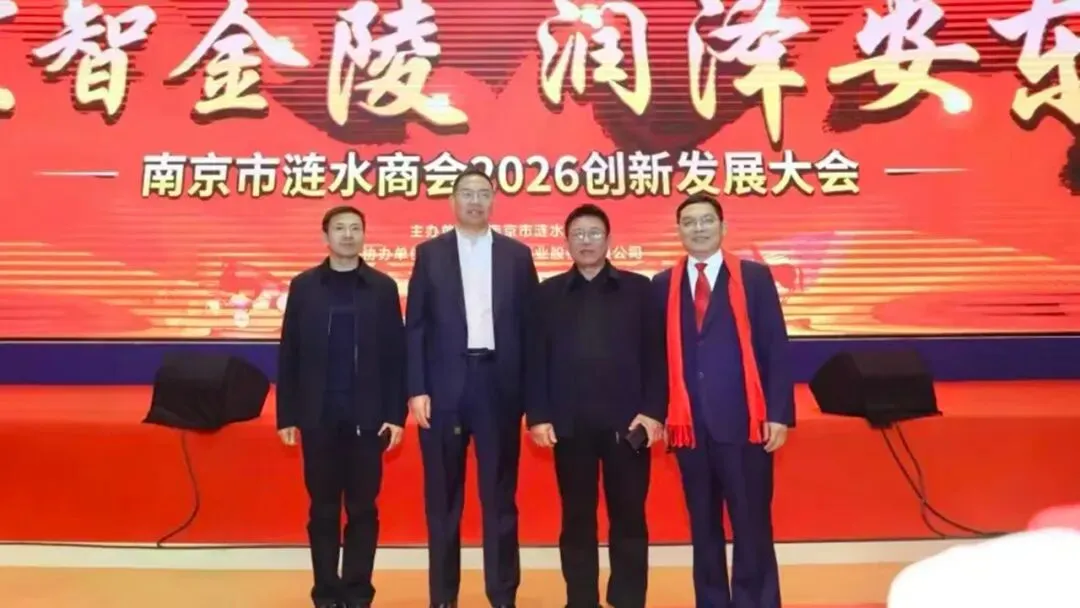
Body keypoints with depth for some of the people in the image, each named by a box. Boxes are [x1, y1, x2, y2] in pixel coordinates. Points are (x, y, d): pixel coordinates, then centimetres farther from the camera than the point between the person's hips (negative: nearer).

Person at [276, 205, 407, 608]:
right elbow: (289, 354, 4)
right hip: (318, 417, 1)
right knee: (323, 509, 9)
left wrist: (396, 414, -5)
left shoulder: (383, 287, 3)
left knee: (363, 509, 7)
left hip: (367, 417, 0)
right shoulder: (304, 286, 5)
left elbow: (395, 354, 0)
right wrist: (286, 416, 0)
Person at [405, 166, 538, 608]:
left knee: (500, 494, 7)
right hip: (444, 384, 0)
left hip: (500, 383, 0)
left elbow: (529, 324, 6)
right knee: (443, 497, 8)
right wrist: (416, 389, -6)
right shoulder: (430, 253, 7)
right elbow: (415, 326, 3)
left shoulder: (517, 255, 8)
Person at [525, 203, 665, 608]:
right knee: (577, 519, 9)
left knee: (629, 517, 7)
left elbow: (655, 354, 2)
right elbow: (535, 359, 5)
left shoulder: (638, 289, 6)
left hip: (627, 421, 0)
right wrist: (537, 416, -3)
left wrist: (654, 411, -6)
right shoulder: (548, 294, 9)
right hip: (569, 424, 1)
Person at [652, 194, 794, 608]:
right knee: (703, 527, 12)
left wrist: (779, 413, -7)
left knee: (752, 526, 3)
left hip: (744, 421, -2)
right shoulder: (663, 285, 9)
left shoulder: (754, 277, 3)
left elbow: (775, 349, -1)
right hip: (688, 424, 2)